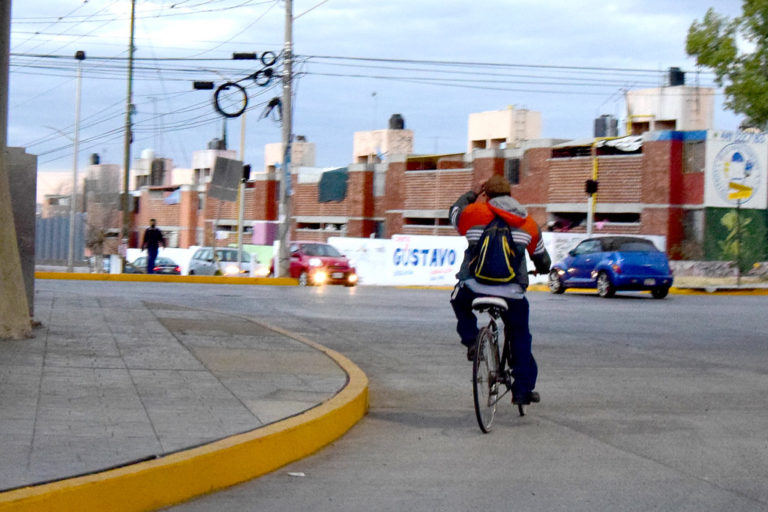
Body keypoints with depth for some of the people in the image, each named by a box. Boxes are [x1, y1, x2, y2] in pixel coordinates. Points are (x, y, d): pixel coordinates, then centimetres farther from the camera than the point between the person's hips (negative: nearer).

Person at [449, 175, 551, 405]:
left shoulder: (474, 213, 2)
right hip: (512, 294, 1)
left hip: (474, 289, -1)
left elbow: (454, 212, 27)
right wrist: (543, 269, 49)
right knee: (520, 338, 20)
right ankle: (523, 390, 18)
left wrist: (472, 195, 44)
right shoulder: (527, 224, 12)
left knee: (459, 300, 34)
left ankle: (471, 341, 14)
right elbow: (542, 258, 25)